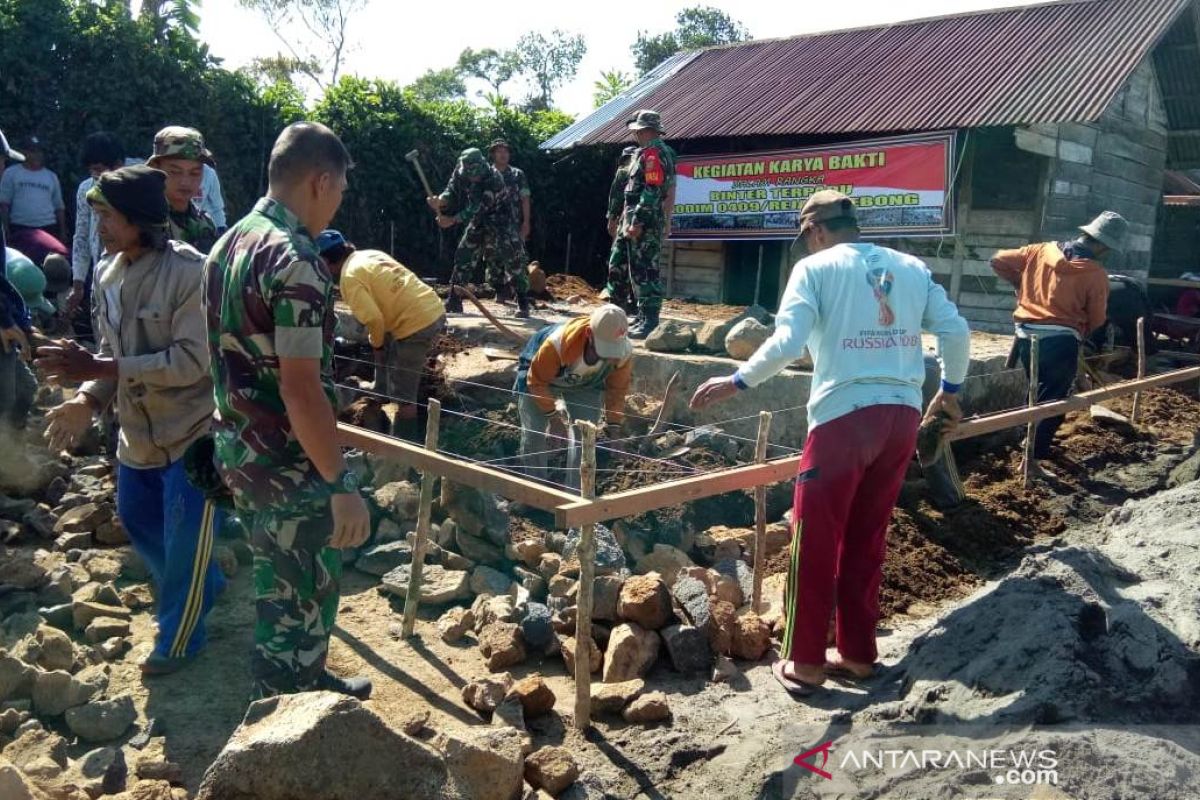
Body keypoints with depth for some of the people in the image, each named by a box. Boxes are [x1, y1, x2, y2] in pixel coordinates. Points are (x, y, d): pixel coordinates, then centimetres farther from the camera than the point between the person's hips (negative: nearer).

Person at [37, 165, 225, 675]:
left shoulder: (190, 272, -23)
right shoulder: (107, 273, 2)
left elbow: (191, 361, -27)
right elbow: (114, 352, 10)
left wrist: (96, 369, -28)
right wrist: (88, 400, -8)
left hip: (192, 429, -8)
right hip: (139, 430, 8)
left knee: (184, 535, 5)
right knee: (138, 519, 23)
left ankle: (178, 638, 26)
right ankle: (202, 584, 47)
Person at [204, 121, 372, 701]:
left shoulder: (230, 244, 7)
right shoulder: (295, 260, -22)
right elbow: (301, 389, -26)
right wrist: (342, 484, -22)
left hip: (237, 451, 9)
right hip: (289, 467, -9)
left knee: (281, 588, 24)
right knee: (301, 604, 7)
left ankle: (307, 686, 42)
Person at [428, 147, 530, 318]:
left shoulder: (494, 179, -30)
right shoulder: (461, 171, -11)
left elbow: (478, 207, -35)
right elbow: (452, 191, -12)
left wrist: (453, 220, -42)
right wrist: (440, 200, -35)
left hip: (500, 223, -5)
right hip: (478, 223, 5)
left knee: (512, 261, -12)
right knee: (462, 258, 0)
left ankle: (523, 303, -3)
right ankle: (454, 301, 5)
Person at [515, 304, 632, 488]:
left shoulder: (624, 351, -34)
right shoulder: (557, 344, -46)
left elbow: (617, 389, -12)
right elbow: (537, 381, -26)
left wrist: (613, 425, -9)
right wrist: (554, 417, -22)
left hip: (586, 384, 3)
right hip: (541, 375, -2)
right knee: (533, 437, -5)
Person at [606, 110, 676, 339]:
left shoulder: (654, 153, -13)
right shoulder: (646, 152, 19)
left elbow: (652, 191, -22)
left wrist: (637, 222, -24)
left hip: (644, 222, -11)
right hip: (632, 218, 11)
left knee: (643, 271, -8)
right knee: (617, 264, 16)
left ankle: (649, 322, -4)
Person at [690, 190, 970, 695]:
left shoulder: (815, 268, 0)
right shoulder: (910, 267, 14)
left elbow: (787, 344, -13)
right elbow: (956, 332, 11)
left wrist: (736, 382, -2)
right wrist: (949, 393, 25)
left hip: (845, 415, -5)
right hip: (902, 415, 6)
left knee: (816, 541, 5)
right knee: (867, 539, 17)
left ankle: (805, 662, 12)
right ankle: (858, 652, 26)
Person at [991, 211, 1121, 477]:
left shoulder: (1040, 251, 4)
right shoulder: (1096, 274, -7)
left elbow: (998, 261, 11)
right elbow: (1097, 319, 1)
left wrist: (1020, 283, 22)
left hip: (1027, 336, 5)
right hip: (1061, 342, -5)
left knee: (1038, 393, 24)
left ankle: (1033, 439, 37)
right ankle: (1033, 458, 0)